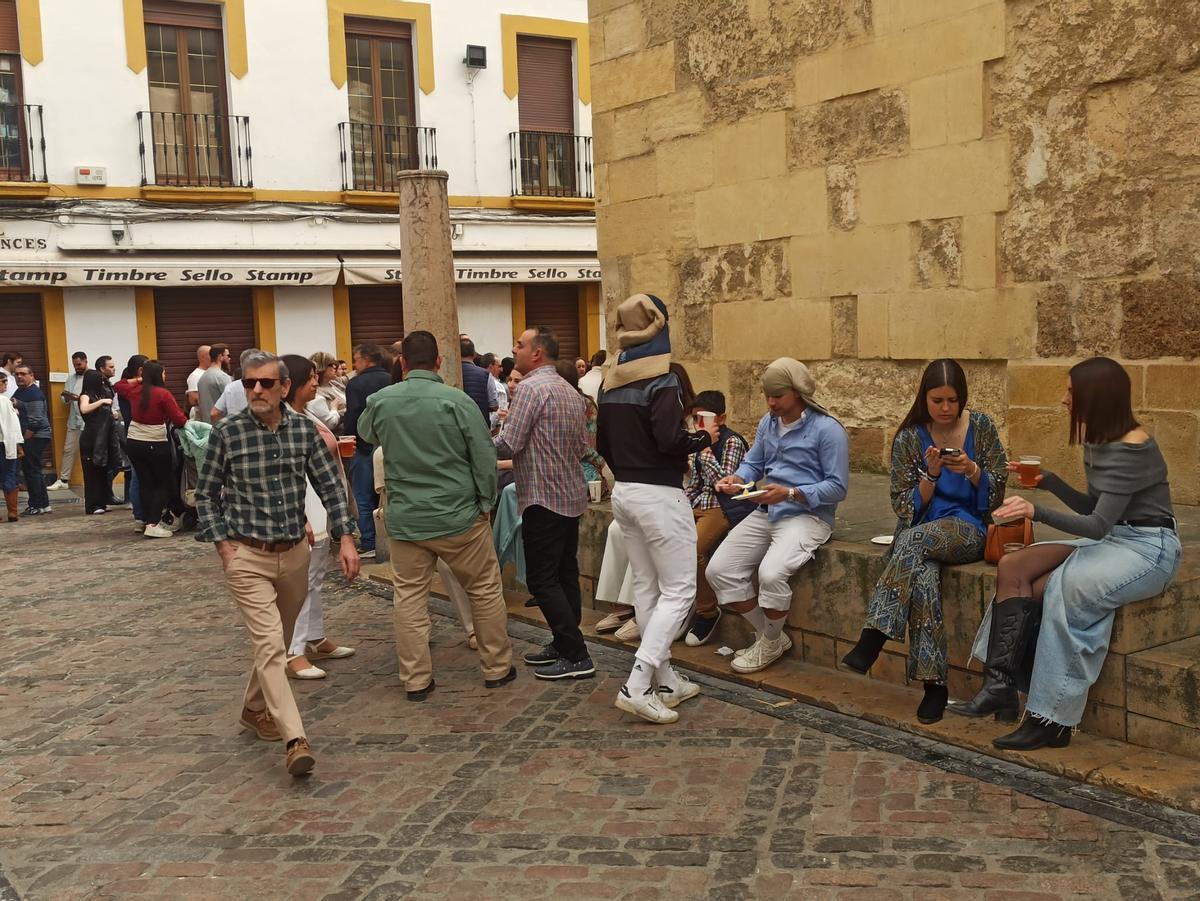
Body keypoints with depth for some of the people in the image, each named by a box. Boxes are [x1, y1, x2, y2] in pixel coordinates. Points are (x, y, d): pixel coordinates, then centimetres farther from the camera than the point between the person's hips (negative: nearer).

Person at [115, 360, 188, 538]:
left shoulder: (134, 391, 5)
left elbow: (119, 385, 29)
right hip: (155, 445, -6)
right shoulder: (163, 394, -15)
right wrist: (185, 421, 4)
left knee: (145, 483, 12)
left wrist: (138, 379, 26)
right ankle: (153, 525, -6)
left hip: (133, 443, 6)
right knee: (164, 483, 4)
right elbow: (179, 420, -16)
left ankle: (148, 521, 15)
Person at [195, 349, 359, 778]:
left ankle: (254, 710, 40)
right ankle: (295, 739, -16)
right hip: (247, 557, -4)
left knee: (277, 642, 18)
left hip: (295, 553, 4)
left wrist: (345, 538, -7)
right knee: (270, 644, -14)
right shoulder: (226, 432, -8)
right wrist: (224, 545, -7)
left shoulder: (304, 429, -1)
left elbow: (330, 486, 2)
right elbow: (206, 495, 1)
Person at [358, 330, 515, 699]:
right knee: (485, 589, 12)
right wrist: (485, 502, 2)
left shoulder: (380, 401, -1)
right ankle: (497, 668, 21)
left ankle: (415, 680, 14)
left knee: (409, 597, 10)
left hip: (403, 519, 3)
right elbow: (485, 457, -10)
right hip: (458, 516, -2)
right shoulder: (457, 401, -12)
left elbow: (365, 433, 21)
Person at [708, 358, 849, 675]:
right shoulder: (768, 423, 12)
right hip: (766, 513, 7)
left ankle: (770, 644, -3)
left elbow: (837, 487, -13)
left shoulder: (827, 429, -10)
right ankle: (770, 635, 8)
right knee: (718, 570, -7)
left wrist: (790, 493, -23)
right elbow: (753, 464, 16)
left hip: (807, 516, -7)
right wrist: (736, 480, -8)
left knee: (771, 572, -32)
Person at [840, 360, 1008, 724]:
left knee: (914, 538, -35)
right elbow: (906, 507, 1)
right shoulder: (909, 438, 2)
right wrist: (931, 475, -16)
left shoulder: (981, 426, 4)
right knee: (923, 578, -35)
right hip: (920, 534, 1)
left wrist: (971, 470, -16)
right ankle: (934, 684, -30)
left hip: (970, 530, -1)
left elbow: (996, 491, 4)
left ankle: (873, 638, -33)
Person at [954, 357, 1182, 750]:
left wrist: (1038, 512, -38)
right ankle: (1000, 684, -17)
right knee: (1012, 567, -10)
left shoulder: (1132, 449, -18)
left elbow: (1098, 525, -25)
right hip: (1112, 541, 9)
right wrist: (1048, 481, 5)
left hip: (1148, 547, -9)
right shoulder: (1098, 442, 10)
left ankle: (1054, 720, -24)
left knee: (1068, 589, -33)